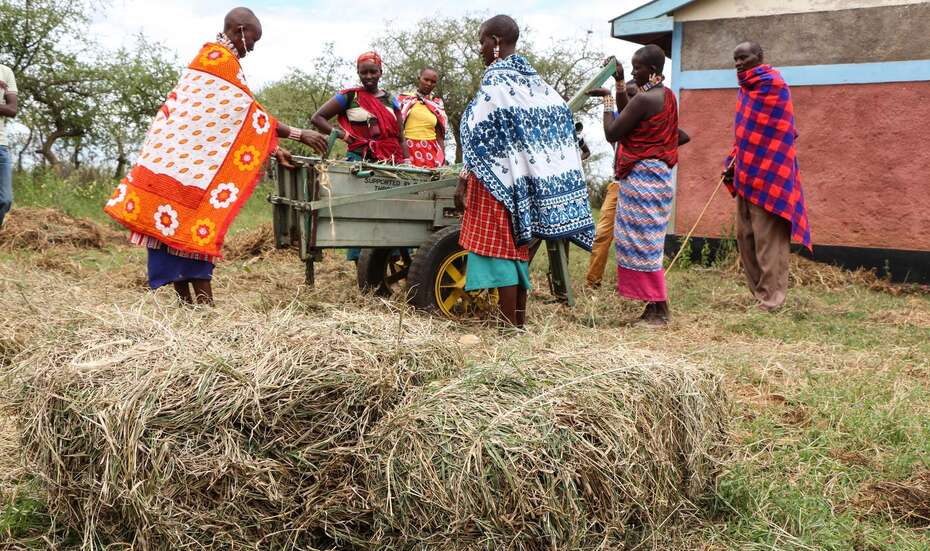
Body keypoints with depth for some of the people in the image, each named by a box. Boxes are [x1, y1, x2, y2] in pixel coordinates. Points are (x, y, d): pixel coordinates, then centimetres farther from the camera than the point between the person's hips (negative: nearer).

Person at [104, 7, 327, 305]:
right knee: (193, 224, -12)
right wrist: (299, 134, -10)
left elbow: (232, 119, 20)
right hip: (190, 156, -10)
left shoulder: (211, 56, 22)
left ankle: (189, 302, 4)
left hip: (178, 152, 10)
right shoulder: (221, 58, -9)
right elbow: (249, 113, -14)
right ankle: (203, 304, -13)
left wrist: (274, 150, 14)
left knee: (173, 224, 4)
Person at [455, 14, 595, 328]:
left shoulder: (496, 80, -12)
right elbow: (561, 114, 10)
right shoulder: (533, 79, 12)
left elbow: (479, 137, -15)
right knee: (517, 248, 14)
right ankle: (520, 323, 18)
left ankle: (510, 329, -4)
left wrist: (464, 180, -12)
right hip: (526, 178, 8)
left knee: (499, 251, -5)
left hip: (497, 179, -8)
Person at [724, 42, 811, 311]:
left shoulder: (773, 84, -10)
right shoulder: (748, 88, 16)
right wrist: (734, 163, 9)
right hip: (748, 175, 9)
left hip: (767, 174, -9)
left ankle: (771, 301, -7)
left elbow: (778, 134, -12)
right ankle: (759, 295, 18)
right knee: (746, 237, 11)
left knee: (768, 239, -9)